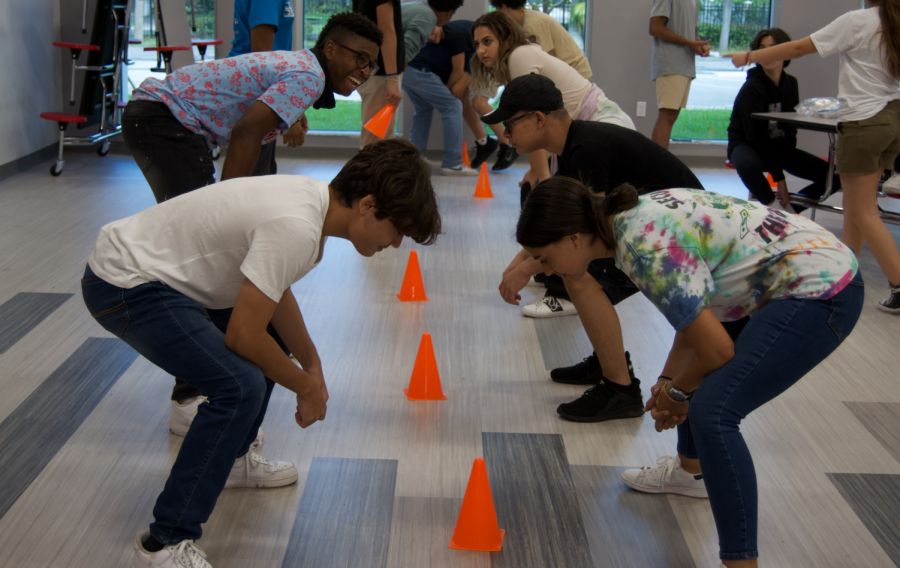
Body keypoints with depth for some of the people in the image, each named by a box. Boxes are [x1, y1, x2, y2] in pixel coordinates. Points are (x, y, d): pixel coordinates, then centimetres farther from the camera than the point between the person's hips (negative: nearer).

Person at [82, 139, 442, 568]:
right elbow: (243, 335, -23)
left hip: (152, 266, 11)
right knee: (241, 385, -24)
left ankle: (230, 459, 36)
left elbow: (274, 293, 16)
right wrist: (306, 387, -9)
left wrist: (311, 365, 15)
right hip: (125, 287, -10)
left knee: (274, 335, 22)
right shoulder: (296, 229, -29)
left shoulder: (315, 198, 1)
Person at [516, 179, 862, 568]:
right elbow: (692, 316, 13)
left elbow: (717, 351, -17)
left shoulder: (646, 248, -24)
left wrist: (676, 392, 1)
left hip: (821, 291, -10)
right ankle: (691, 471, 47)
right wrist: (668, 384, 4)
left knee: (714, 412, -19)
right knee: (695, 369, 25)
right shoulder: (635, 216, 4)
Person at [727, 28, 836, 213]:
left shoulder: (791, 84, -1)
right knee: (747, 164, -43)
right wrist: (779, 177, -22)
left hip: (778, 146, 6)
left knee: (829, 173, -9)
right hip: (747, 145, -6)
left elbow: (790, 129, 3)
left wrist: (781, 165, -12)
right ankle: (774, 206, -20)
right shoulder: (752, 88, -20)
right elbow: (756, 136, -21)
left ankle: (789, 209, 2)